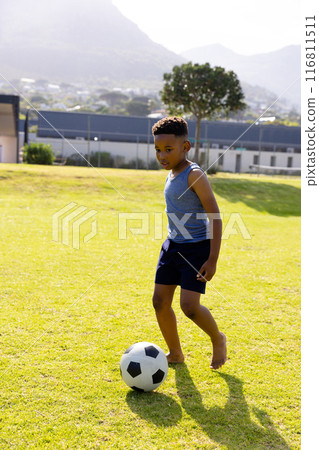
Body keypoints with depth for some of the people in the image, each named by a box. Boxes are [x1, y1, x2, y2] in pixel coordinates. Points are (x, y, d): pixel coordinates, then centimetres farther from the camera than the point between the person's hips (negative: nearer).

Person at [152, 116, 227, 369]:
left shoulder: (195, 175, -17)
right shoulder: (171, 175, 8)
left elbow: (215, 218, -19)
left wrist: (212, 260, -21)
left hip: (197, 247, -8)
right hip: (173, 245, 8)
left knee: (189, 306, -13)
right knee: (160, 302, 5)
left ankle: (218, 339, 17)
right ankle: (175, 354, 23)